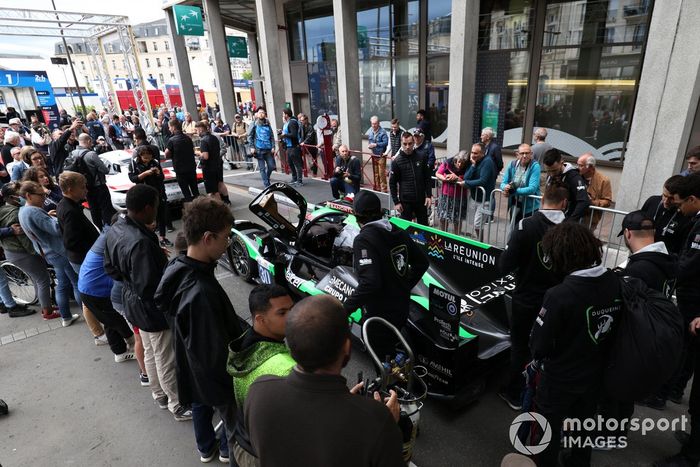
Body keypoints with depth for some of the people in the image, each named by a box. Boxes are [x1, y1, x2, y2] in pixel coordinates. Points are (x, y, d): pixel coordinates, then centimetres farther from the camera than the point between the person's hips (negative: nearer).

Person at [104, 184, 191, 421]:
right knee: (167, 360, 10)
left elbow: (110, 267, 9)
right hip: (153, 310, -9)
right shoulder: (141, 243, -35)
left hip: (133, 304, 9)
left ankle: (159, 395, 47)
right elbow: (149, 289, -32)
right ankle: (178, 405, 30)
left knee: (150, 353, 27)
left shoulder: (115, 230, -4)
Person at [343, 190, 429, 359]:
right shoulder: (398, 232, 0)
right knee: (395, 351, 28)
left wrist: (344, 309, -25)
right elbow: (422, 261, 9)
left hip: (379, 315, -7)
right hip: (402, 308, 7)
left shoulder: (364, 239, -23)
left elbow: (369, 283, -33)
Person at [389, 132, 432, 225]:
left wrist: (429, 195, -1)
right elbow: (392, 184, -4)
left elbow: (427, 178, 6)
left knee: (424, 226, 13)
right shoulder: (396, 161, -7)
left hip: (421, 199, 2)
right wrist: (396, 202, -7)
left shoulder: (421, 158, 0)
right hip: (405, 201, -2)